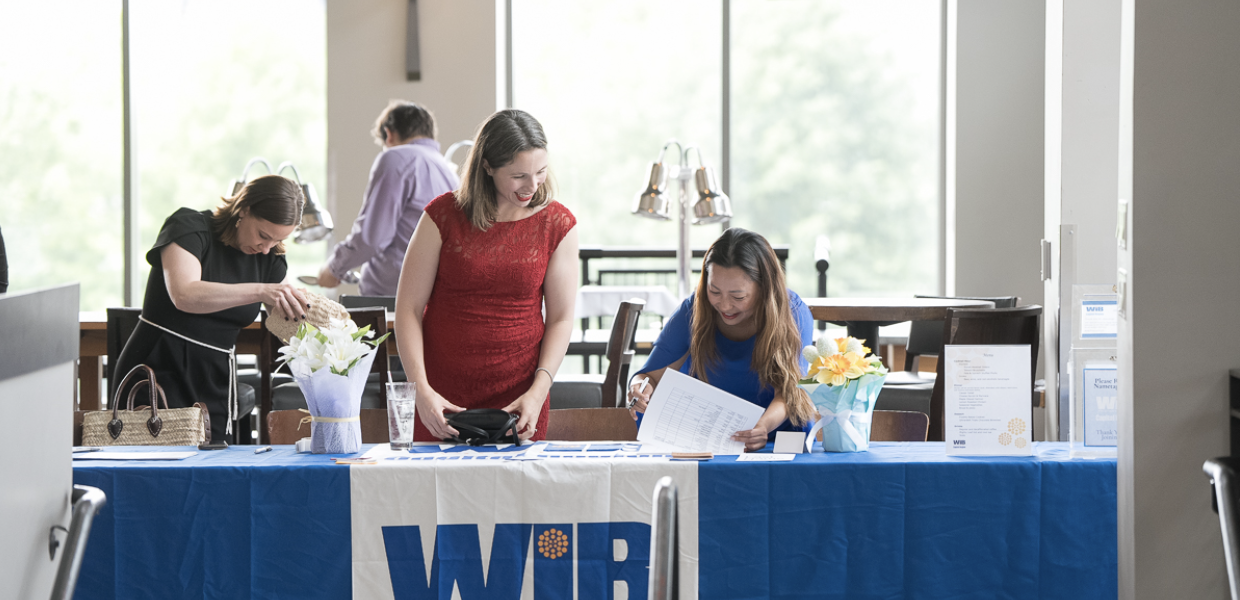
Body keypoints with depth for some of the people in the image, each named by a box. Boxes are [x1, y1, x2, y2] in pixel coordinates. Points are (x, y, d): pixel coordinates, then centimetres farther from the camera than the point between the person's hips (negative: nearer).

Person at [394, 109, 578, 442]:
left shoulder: (557, 224, -1)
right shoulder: (444, 216, -6)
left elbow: (561, 318, 2)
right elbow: (408, 309, -4)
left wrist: (538, 392, -11)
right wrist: (421, 389, -14)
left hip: (518, 398, 1)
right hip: (443, 395, -1)